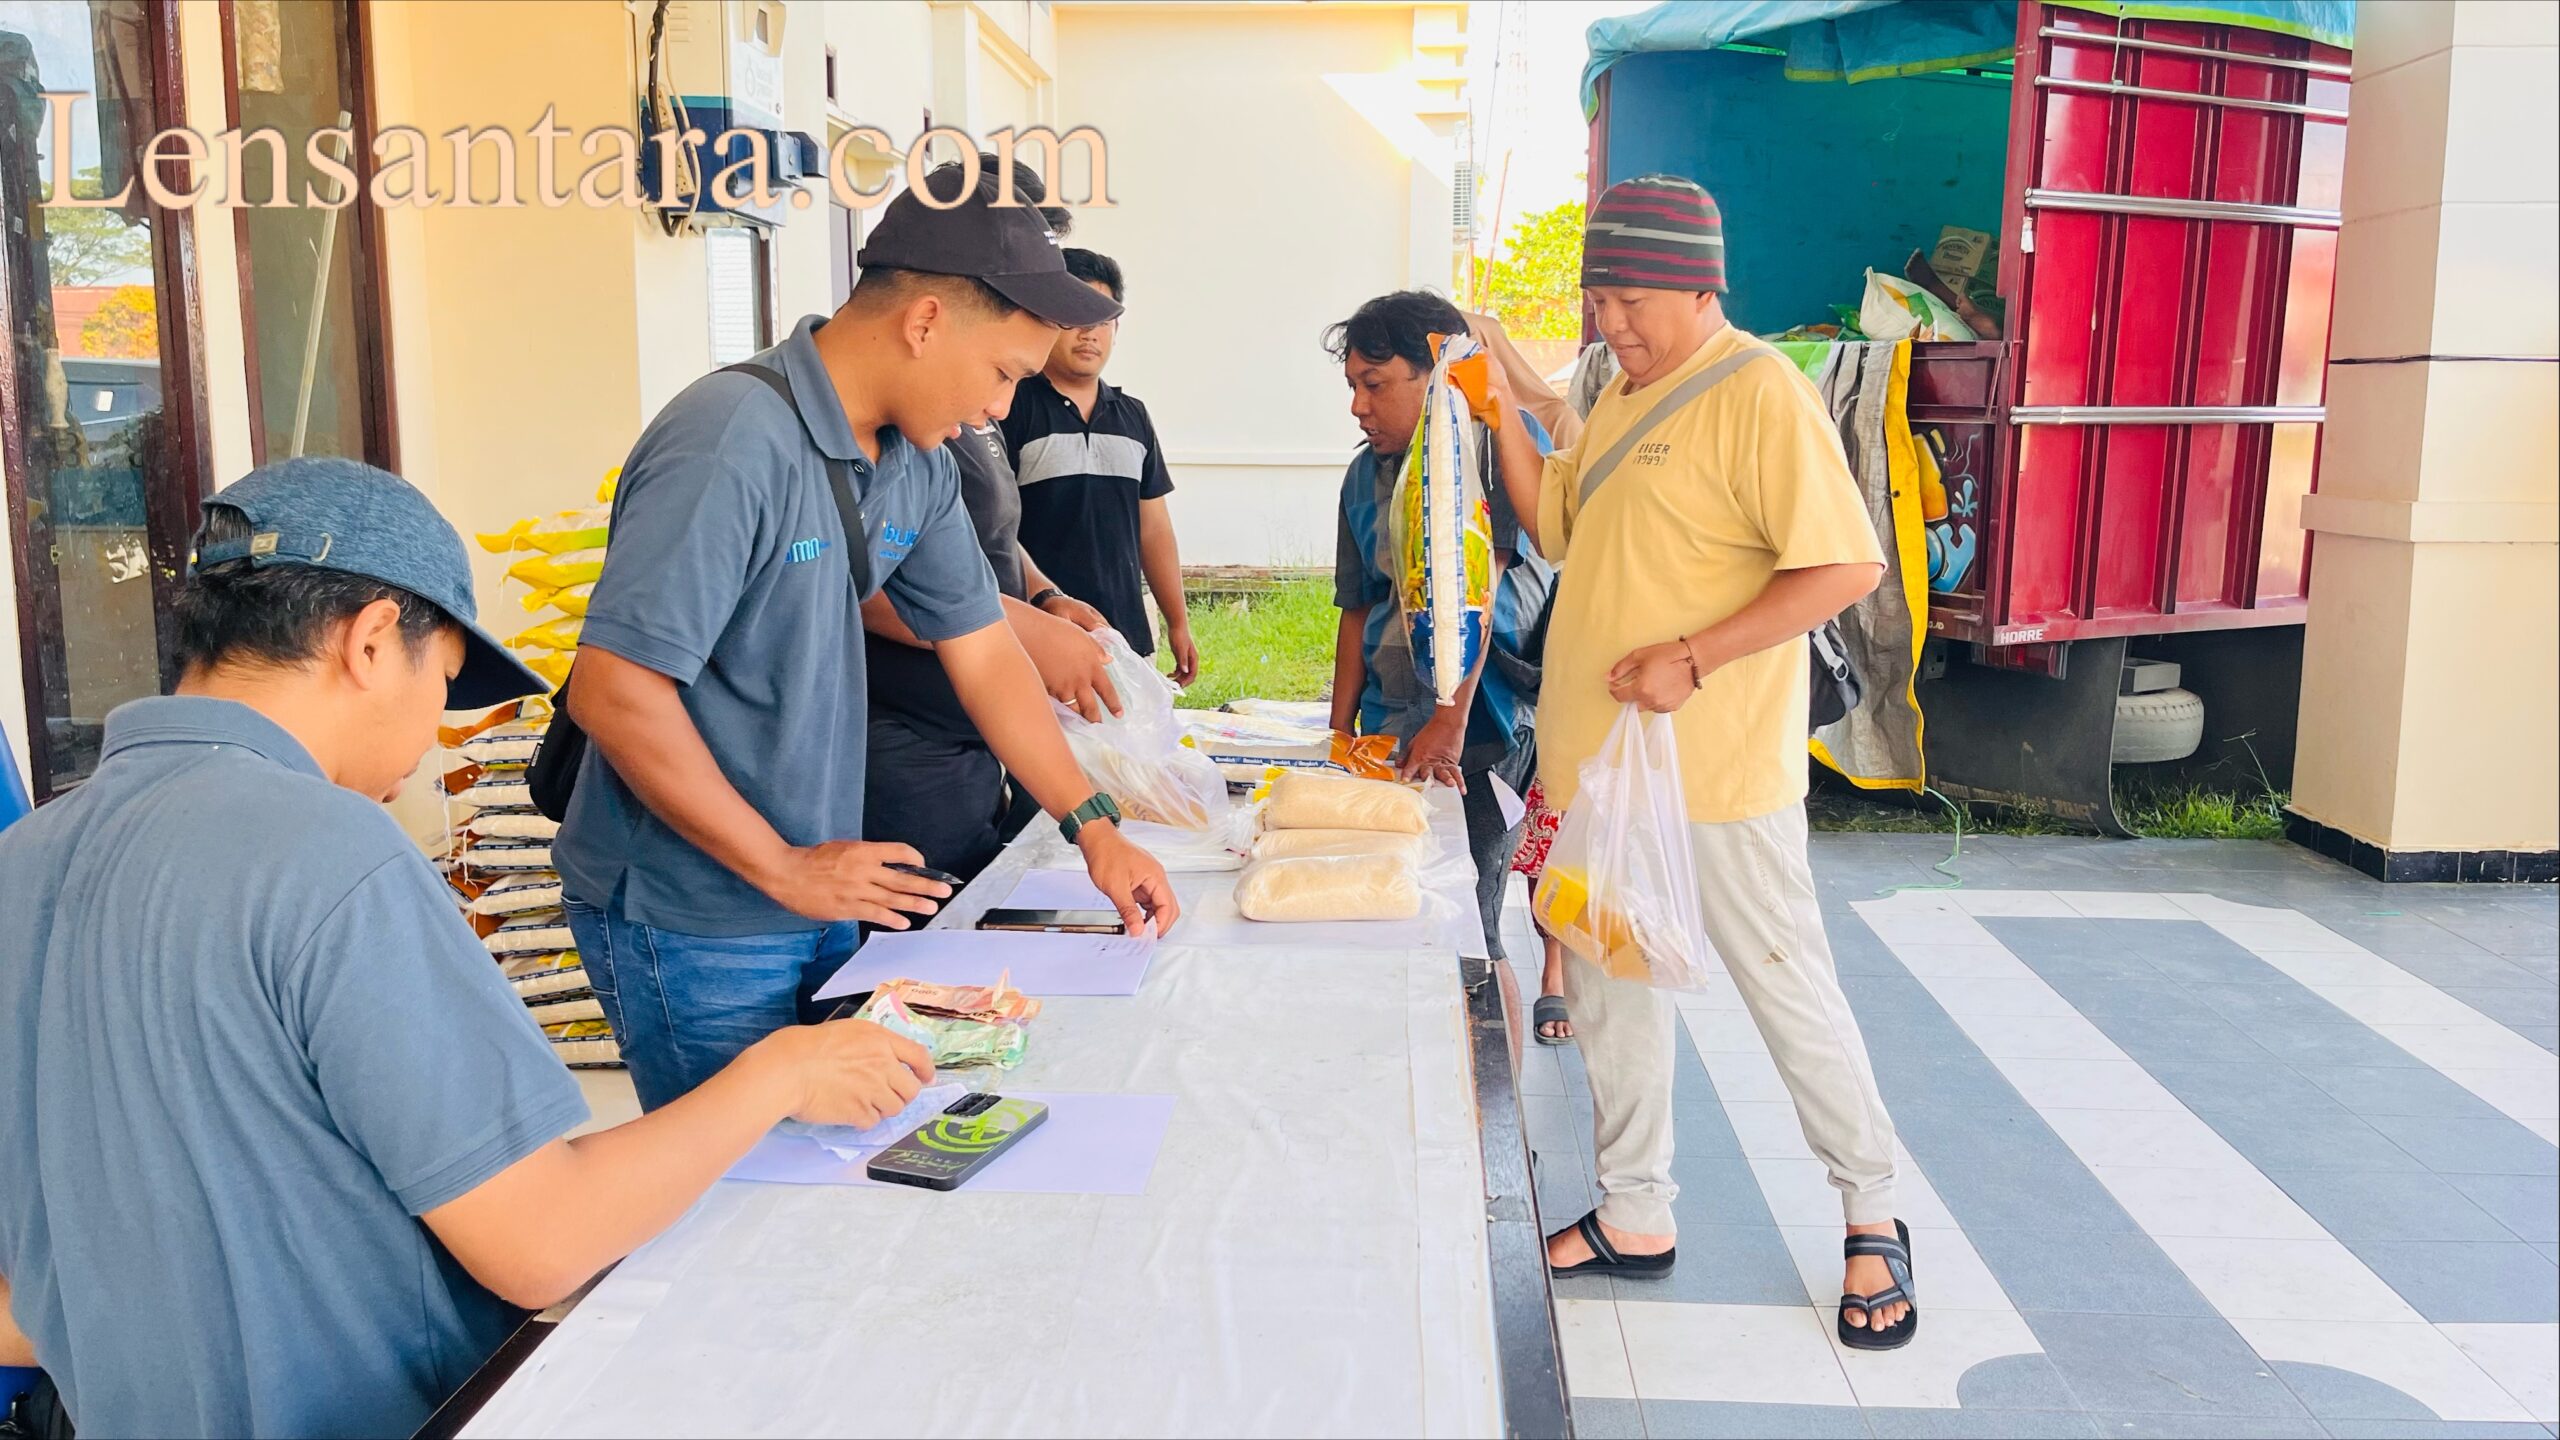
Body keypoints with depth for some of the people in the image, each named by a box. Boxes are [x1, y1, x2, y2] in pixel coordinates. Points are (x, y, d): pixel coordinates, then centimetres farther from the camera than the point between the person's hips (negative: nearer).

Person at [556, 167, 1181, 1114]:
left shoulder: (916, 461, 2)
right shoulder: (733, 444, -24)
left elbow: (981, 651, 10)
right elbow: (615, 692, -26)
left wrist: (1093, 826, 7)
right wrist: (783, 870, -19)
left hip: (821, 899, 8)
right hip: (690, 928, -8)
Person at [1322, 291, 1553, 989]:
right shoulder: (1366, 474, 12)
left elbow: (1478, 584, -17)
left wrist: (1449, 727, -23)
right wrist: (1340, 735, 11)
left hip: (1489, 726, -6)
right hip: (1392, 734, 6)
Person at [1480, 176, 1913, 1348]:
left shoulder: (1759, 393, -14)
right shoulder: (1624, 395, 12)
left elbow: (1848, 564, -20)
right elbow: (1557, 525, 17)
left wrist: (1695, 656, -25)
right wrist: (1502, 414, 5)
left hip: (1714, 768, -8)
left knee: (1787, 988, 4)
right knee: (1610, 986, 14)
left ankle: (1873, 1220, 23)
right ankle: (1635, 1217, 29)